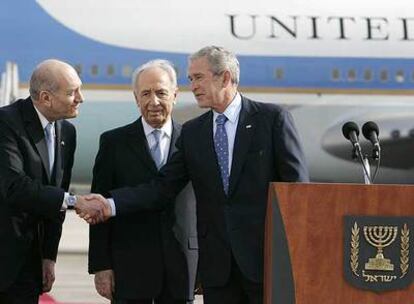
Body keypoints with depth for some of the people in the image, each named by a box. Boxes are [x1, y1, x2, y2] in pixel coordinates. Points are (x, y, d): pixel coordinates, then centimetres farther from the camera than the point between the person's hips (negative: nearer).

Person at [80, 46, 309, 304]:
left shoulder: (273, 118, -1)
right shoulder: (192, 132, 11)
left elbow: (297, 184, -3)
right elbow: (163, 187, 5)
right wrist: (111, 204, -9)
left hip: (266, 254, -4)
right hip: (216, 262, 4)